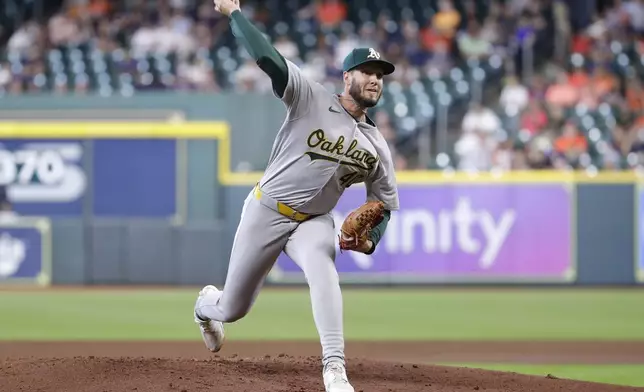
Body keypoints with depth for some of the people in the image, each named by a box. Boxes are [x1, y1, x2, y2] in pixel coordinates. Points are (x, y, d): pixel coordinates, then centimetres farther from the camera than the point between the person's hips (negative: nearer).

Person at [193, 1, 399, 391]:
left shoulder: (377, 146, 3)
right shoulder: (311, 99, -11)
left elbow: (386, 203, 10)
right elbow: (268, 58, -22)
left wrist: (370, 239, -9)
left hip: (313, 222, 2)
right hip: (266, 212, -2)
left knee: (321, 266, -35)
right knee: (233, 309, 6)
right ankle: (207, 303, 48)